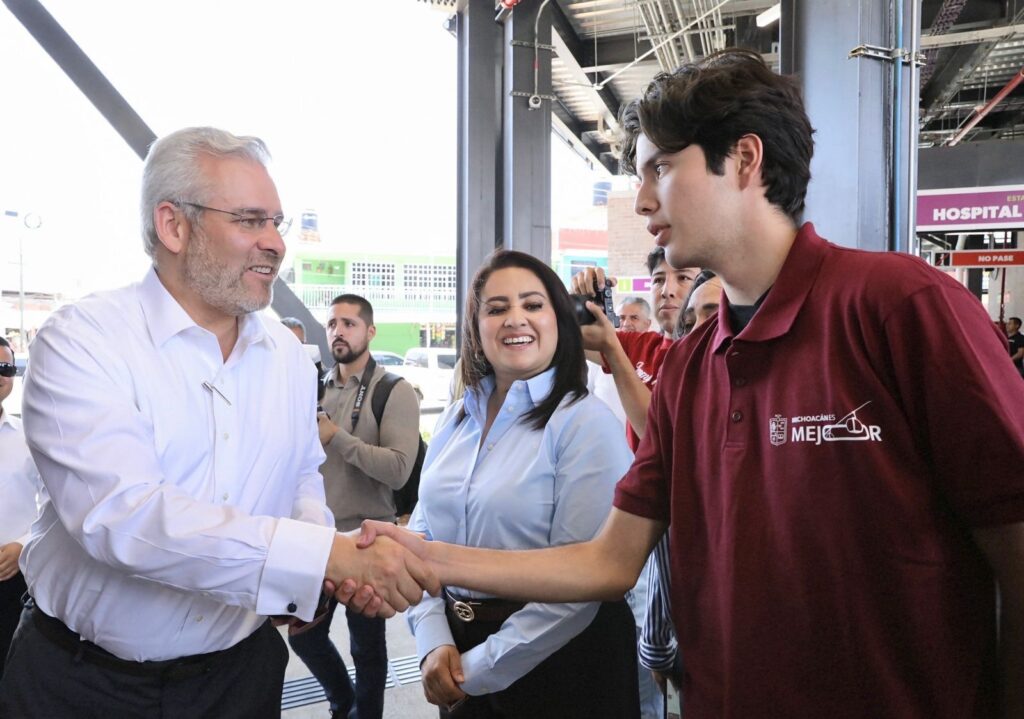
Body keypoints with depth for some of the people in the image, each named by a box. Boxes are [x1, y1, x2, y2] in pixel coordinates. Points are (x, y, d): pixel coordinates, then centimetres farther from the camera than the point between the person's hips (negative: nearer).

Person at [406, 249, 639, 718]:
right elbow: (422, 534, 6)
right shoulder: (455, 420, 2)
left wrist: (479, 671, -14)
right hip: (456, 641, 5)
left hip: (556, 659, -5)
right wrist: (433, 643, -7)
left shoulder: (586, 424, -16)